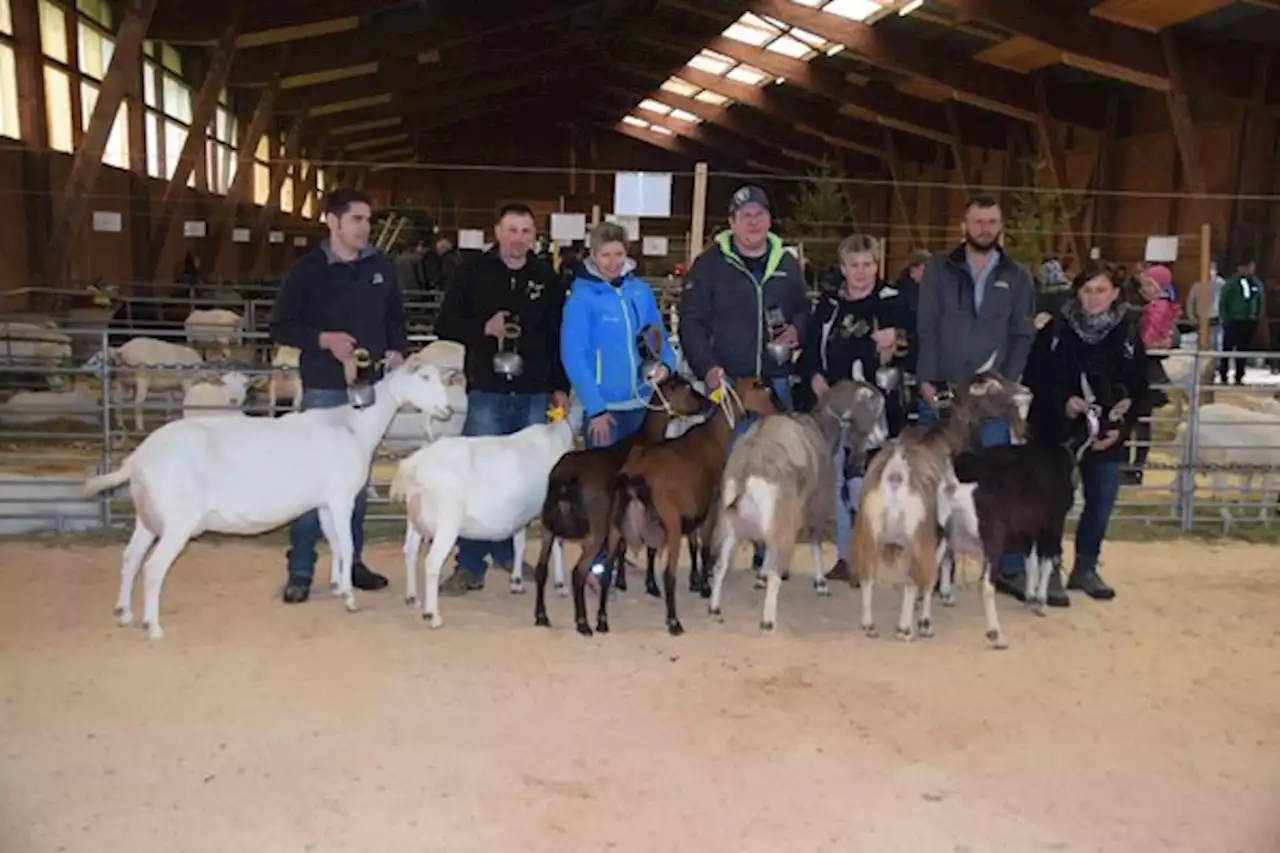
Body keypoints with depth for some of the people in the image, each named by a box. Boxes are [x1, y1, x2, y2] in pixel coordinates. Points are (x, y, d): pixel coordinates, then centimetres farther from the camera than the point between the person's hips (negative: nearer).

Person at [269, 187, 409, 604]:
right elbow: (280, 326, -3)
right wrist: (323, 339, -18)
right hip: (324, 388, -4)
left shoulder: (381, 267, 6)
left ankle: (352, 560, 23)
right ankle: (300, 570, 8)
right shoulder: (307, 269, -5)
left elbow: (396, 318, 17)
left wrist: (397, 350, -2)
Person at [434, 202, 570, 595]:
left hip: (534, 395, 3)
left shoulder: (547, 278, 8)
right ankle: (470, 565, 3)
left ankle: (507, 551, 26)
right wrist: (483, 327, -14)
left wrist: (560, 386, 6)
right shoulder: (474, 272, 2)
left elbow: (559, 336, 11)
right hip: (487, 392, -2)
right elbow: (446, 325, 3)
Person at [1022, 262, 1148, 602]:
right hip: (1056, 433, -2)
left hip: (1107, 437, 2)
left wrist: (1121, 428, -10)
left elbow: (1138, 391, 3)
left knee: (1100, 505, 9)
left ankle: (1086, 568, 27)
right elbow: (1033, 379, -4)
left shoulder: (1129, 335, 1)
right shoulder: (1056, 330, -4)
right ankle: (1049, 569, 15)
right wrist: (1062, 402, -19)